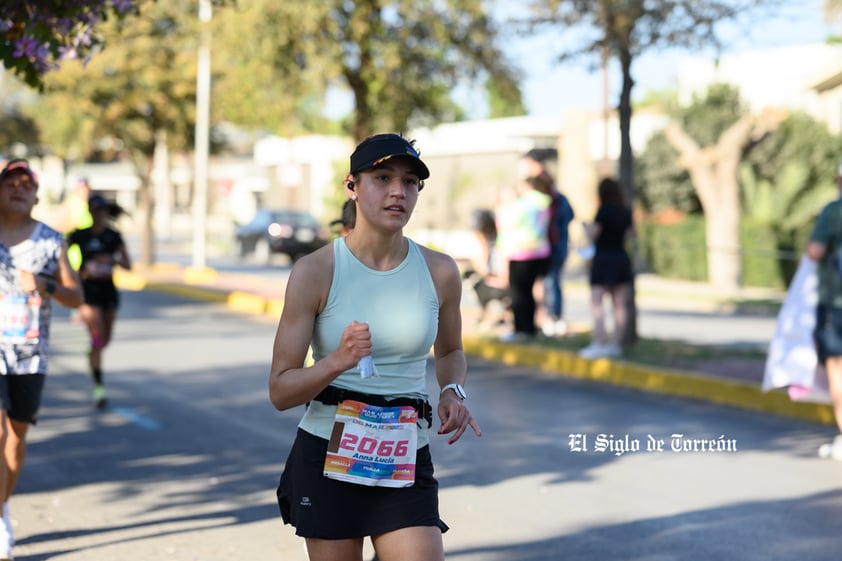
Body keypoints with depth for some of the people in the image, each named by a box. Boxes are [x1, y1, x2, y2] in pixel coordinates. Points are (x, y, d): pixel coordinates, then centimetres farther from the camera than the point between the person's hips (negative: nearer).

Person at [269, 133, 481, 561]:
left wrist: (453, 392, -1)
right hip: (326, 459, -1)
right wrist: (337, 361, -25)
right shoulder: (314, 272, -8)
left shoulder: (439, 272, 0)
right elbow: (280, 391, -8)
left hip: (405, 464, 2)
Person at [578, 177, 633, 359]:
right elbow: (628, 235, 11)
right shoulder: (626, 212, 7)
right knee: (619, 305, 7)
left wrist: (586, 226, 9)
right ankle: (615, 344, 10)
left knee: (596, 303, -5)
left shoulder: (604, 210, -12)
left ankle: (598, 344, -13)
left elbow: (593, 234, -10)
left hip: (604, 259, -7)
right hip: (622, 259, 7)